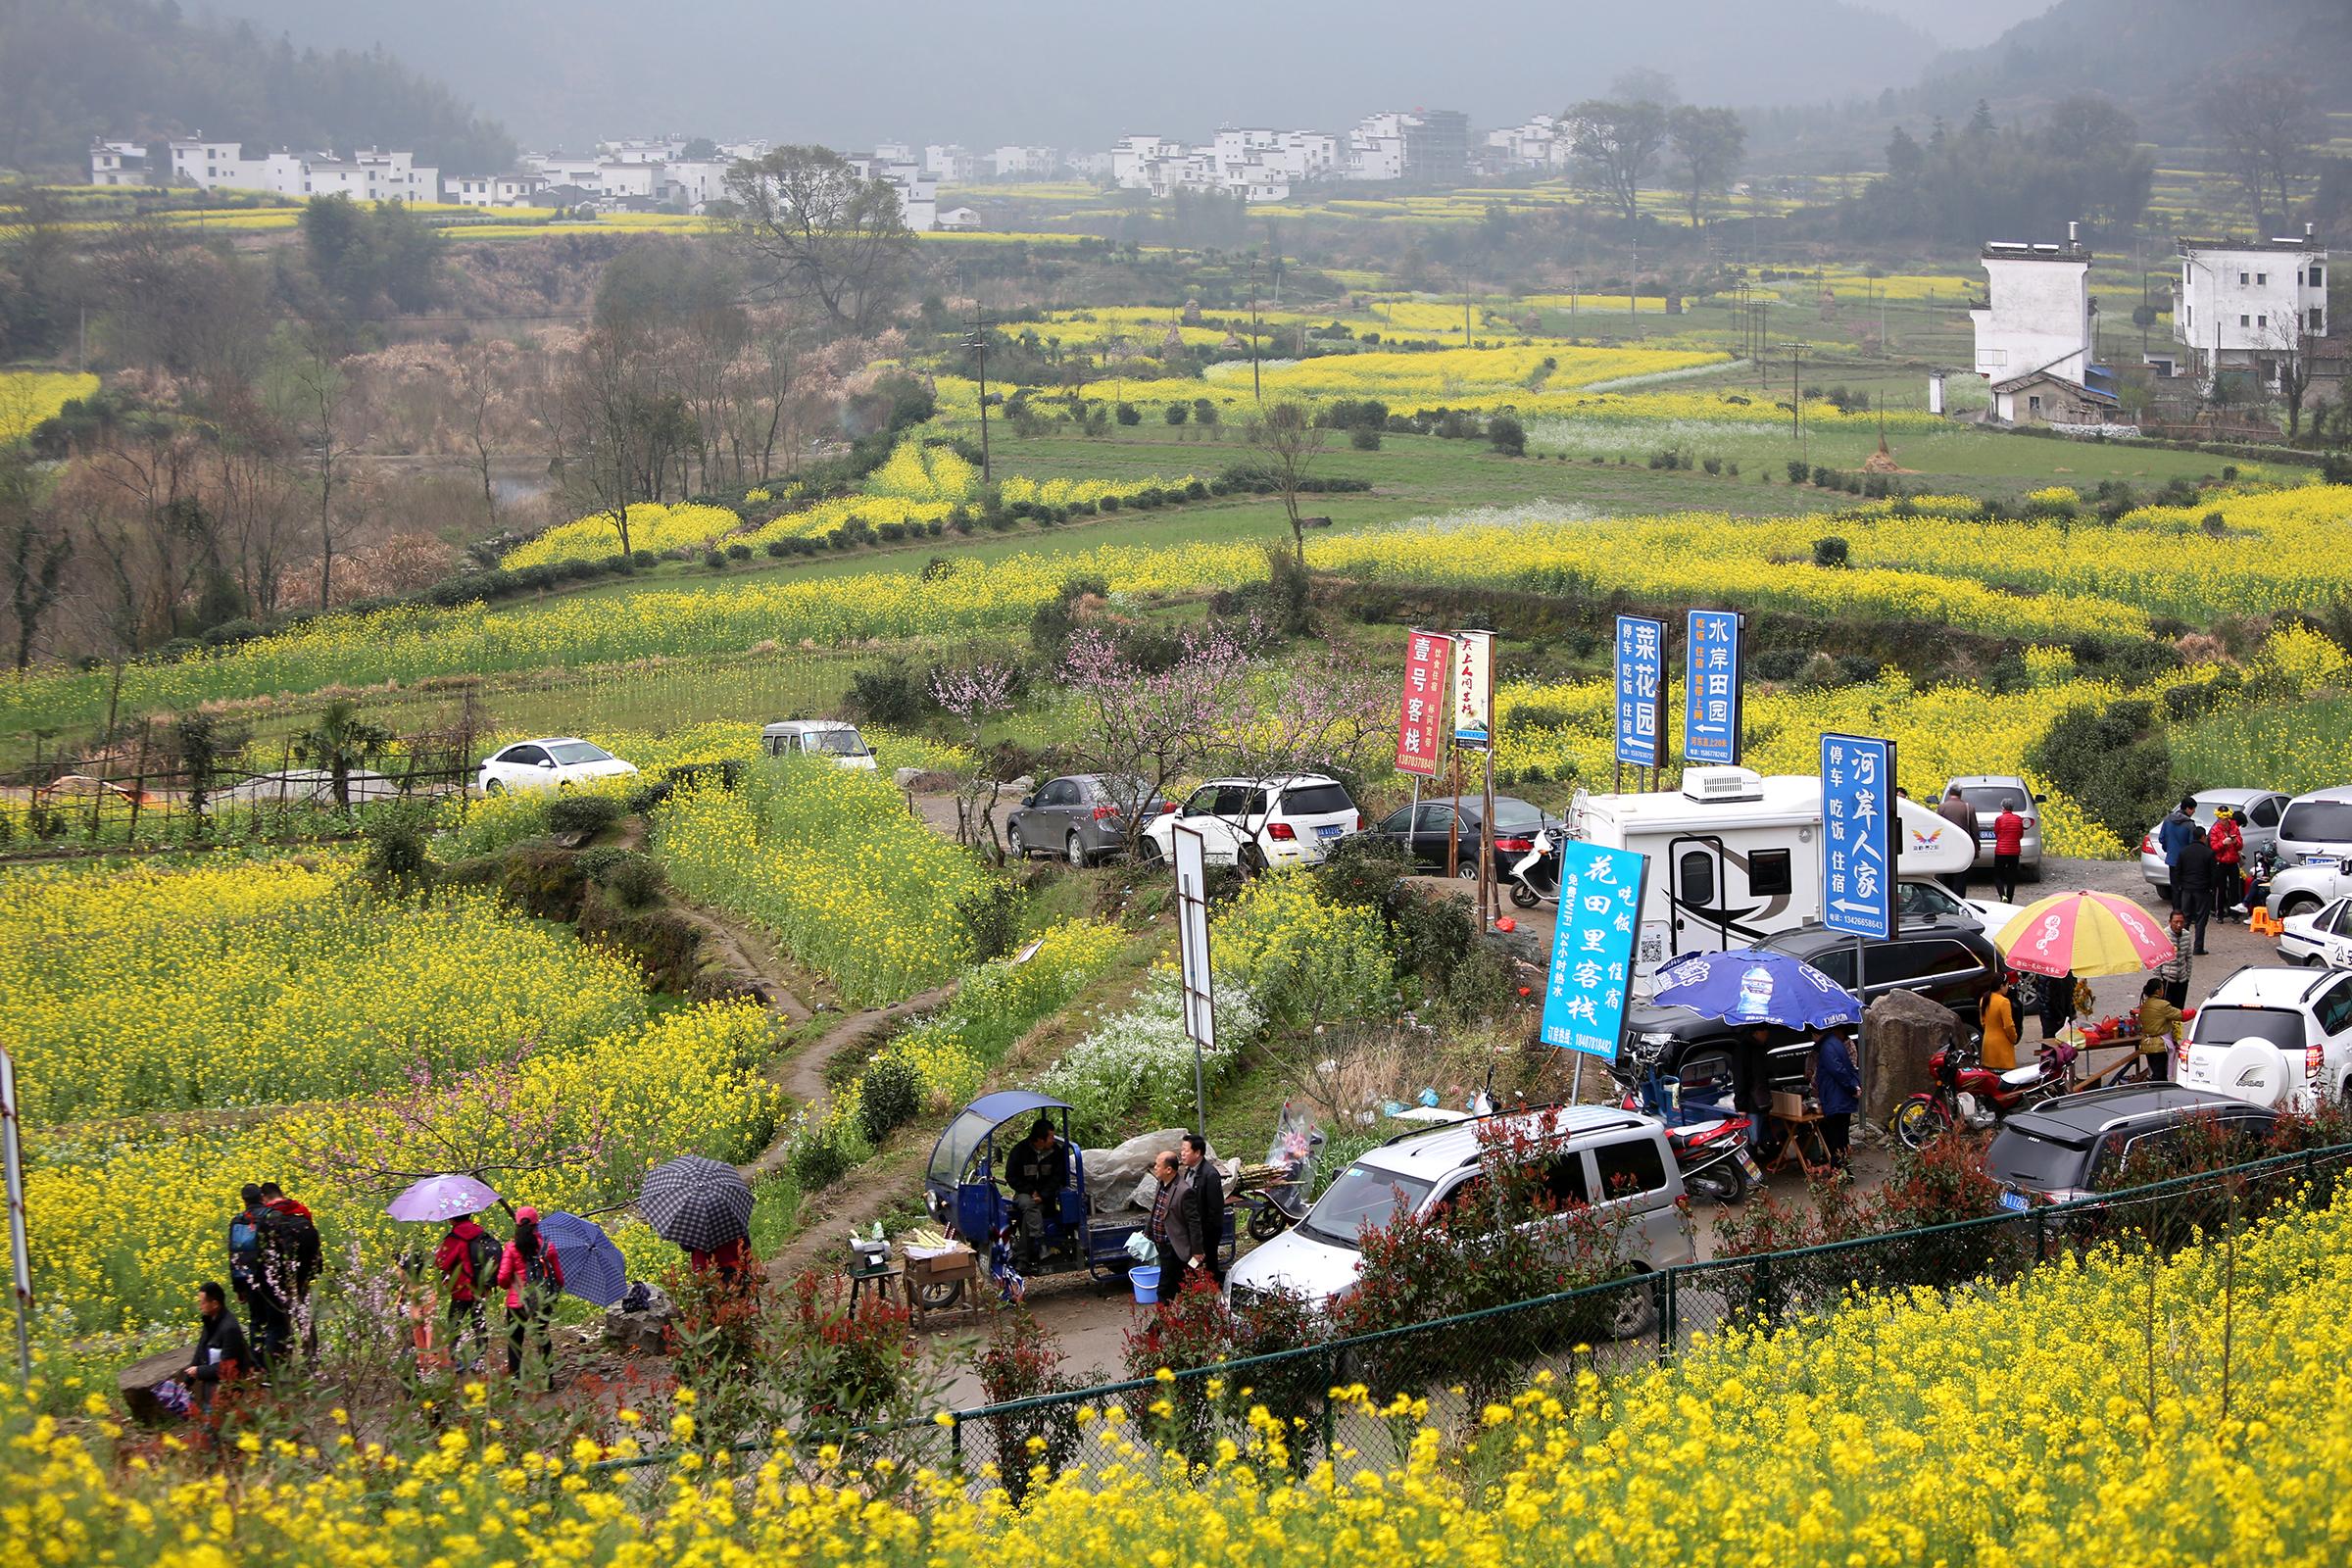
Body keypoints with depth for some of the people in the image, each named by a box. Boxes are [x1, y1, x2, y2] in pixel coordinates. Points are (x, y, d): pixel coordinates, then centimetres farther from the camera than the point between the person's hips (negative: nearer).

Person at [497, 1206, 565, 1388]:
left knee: (515, 1340, 9)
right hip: (543, 1303, 2)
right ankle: (548, 1378, 16)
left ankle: (515, 1378, 3)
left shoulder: (511, 1248, -7)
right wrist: (554, 1292, 23)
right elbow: (559, 1278, 3)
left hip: (517, 1302, -2)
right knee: (543, 1339, 16)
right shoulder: (547, 1246, -2)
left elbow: (502, 1278, -10)